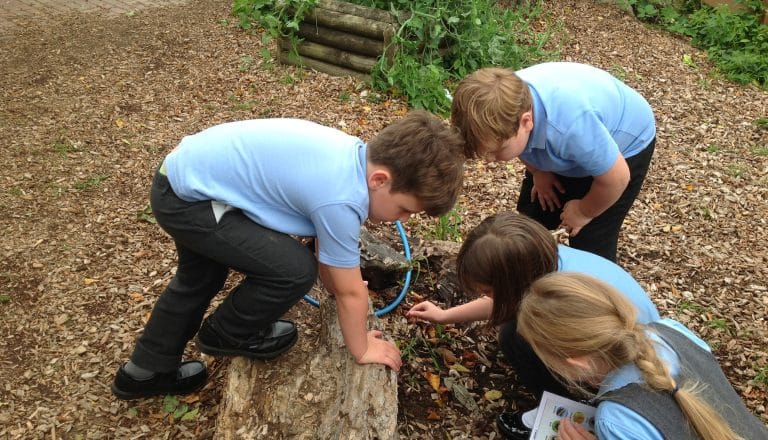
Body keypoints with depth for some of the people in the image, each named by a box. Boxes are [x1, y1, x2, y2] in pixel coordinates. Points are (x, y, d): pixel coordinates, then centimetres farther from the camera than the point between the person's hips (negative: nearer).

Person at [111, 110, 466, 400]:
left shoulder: (356, 154, -4)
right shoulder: (342, 199, -30)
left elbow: (325, 246, 12)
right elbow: (350, 291, -14)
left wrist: (340, 287, 24)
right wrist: (361, 349, 3)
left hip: (185, 171, 10)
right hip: (187, 199, -10)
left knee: (200, 279, 30)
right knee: (295, 269, -13)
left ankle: (145, 372, 50)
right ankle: (226, 334, 17)